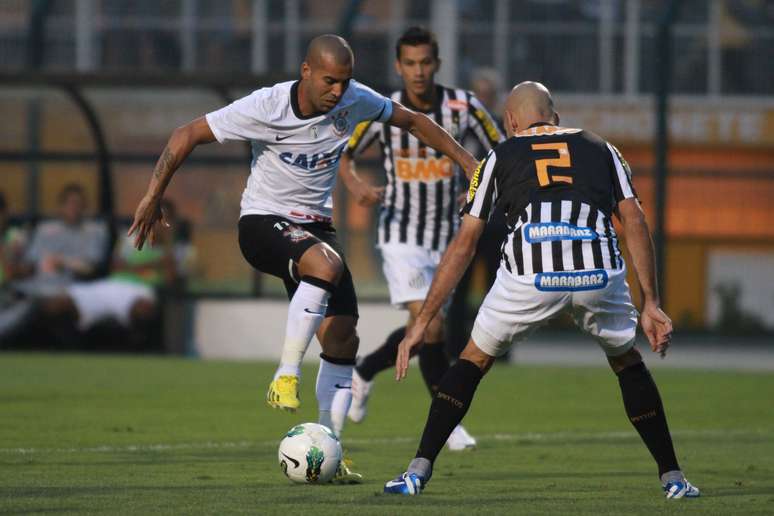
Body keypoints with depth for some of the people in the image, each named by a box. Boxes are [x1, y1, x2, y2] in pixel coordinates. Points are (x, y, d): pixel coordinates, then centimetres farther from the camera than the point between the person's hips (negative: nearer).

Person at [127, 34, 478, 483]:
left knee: (343, 339, -2)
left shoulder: (356, 102, -7)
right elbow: (186, 136, -12)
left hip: (316, 226, 6)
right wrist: (154, 197, -12)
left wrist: (467, 161, 11)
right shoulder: (265, 108, -20)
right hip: (263, 223, -6)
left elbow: (412, 121, 12)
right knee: (326, 264, -37)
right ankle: (286, 375, -26)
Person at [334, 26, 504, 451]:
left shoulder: (463, 107, -6)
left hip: (445, 238, 3)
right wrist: (356, 186, -17)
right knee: (430, 325, -16)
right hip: (401, 236, -3)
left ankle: (364, 373, 39)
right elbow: (342, 155, 4)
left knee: (424, 330, 12)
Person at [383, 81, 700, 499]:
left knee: (475, 359, 21)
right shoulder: (601, 149, 28)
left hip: (530, 275, -1)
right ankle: (672, 478, 23)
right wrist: (651, 304, 17)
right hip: (599, 272, 1)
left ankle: (418, 472, 13)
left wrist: (422, 322, 24)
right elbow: (635, 222, 16)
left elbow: (463, 244, 21)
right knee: (627, 362, 27)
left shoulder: (499, 157, 24)